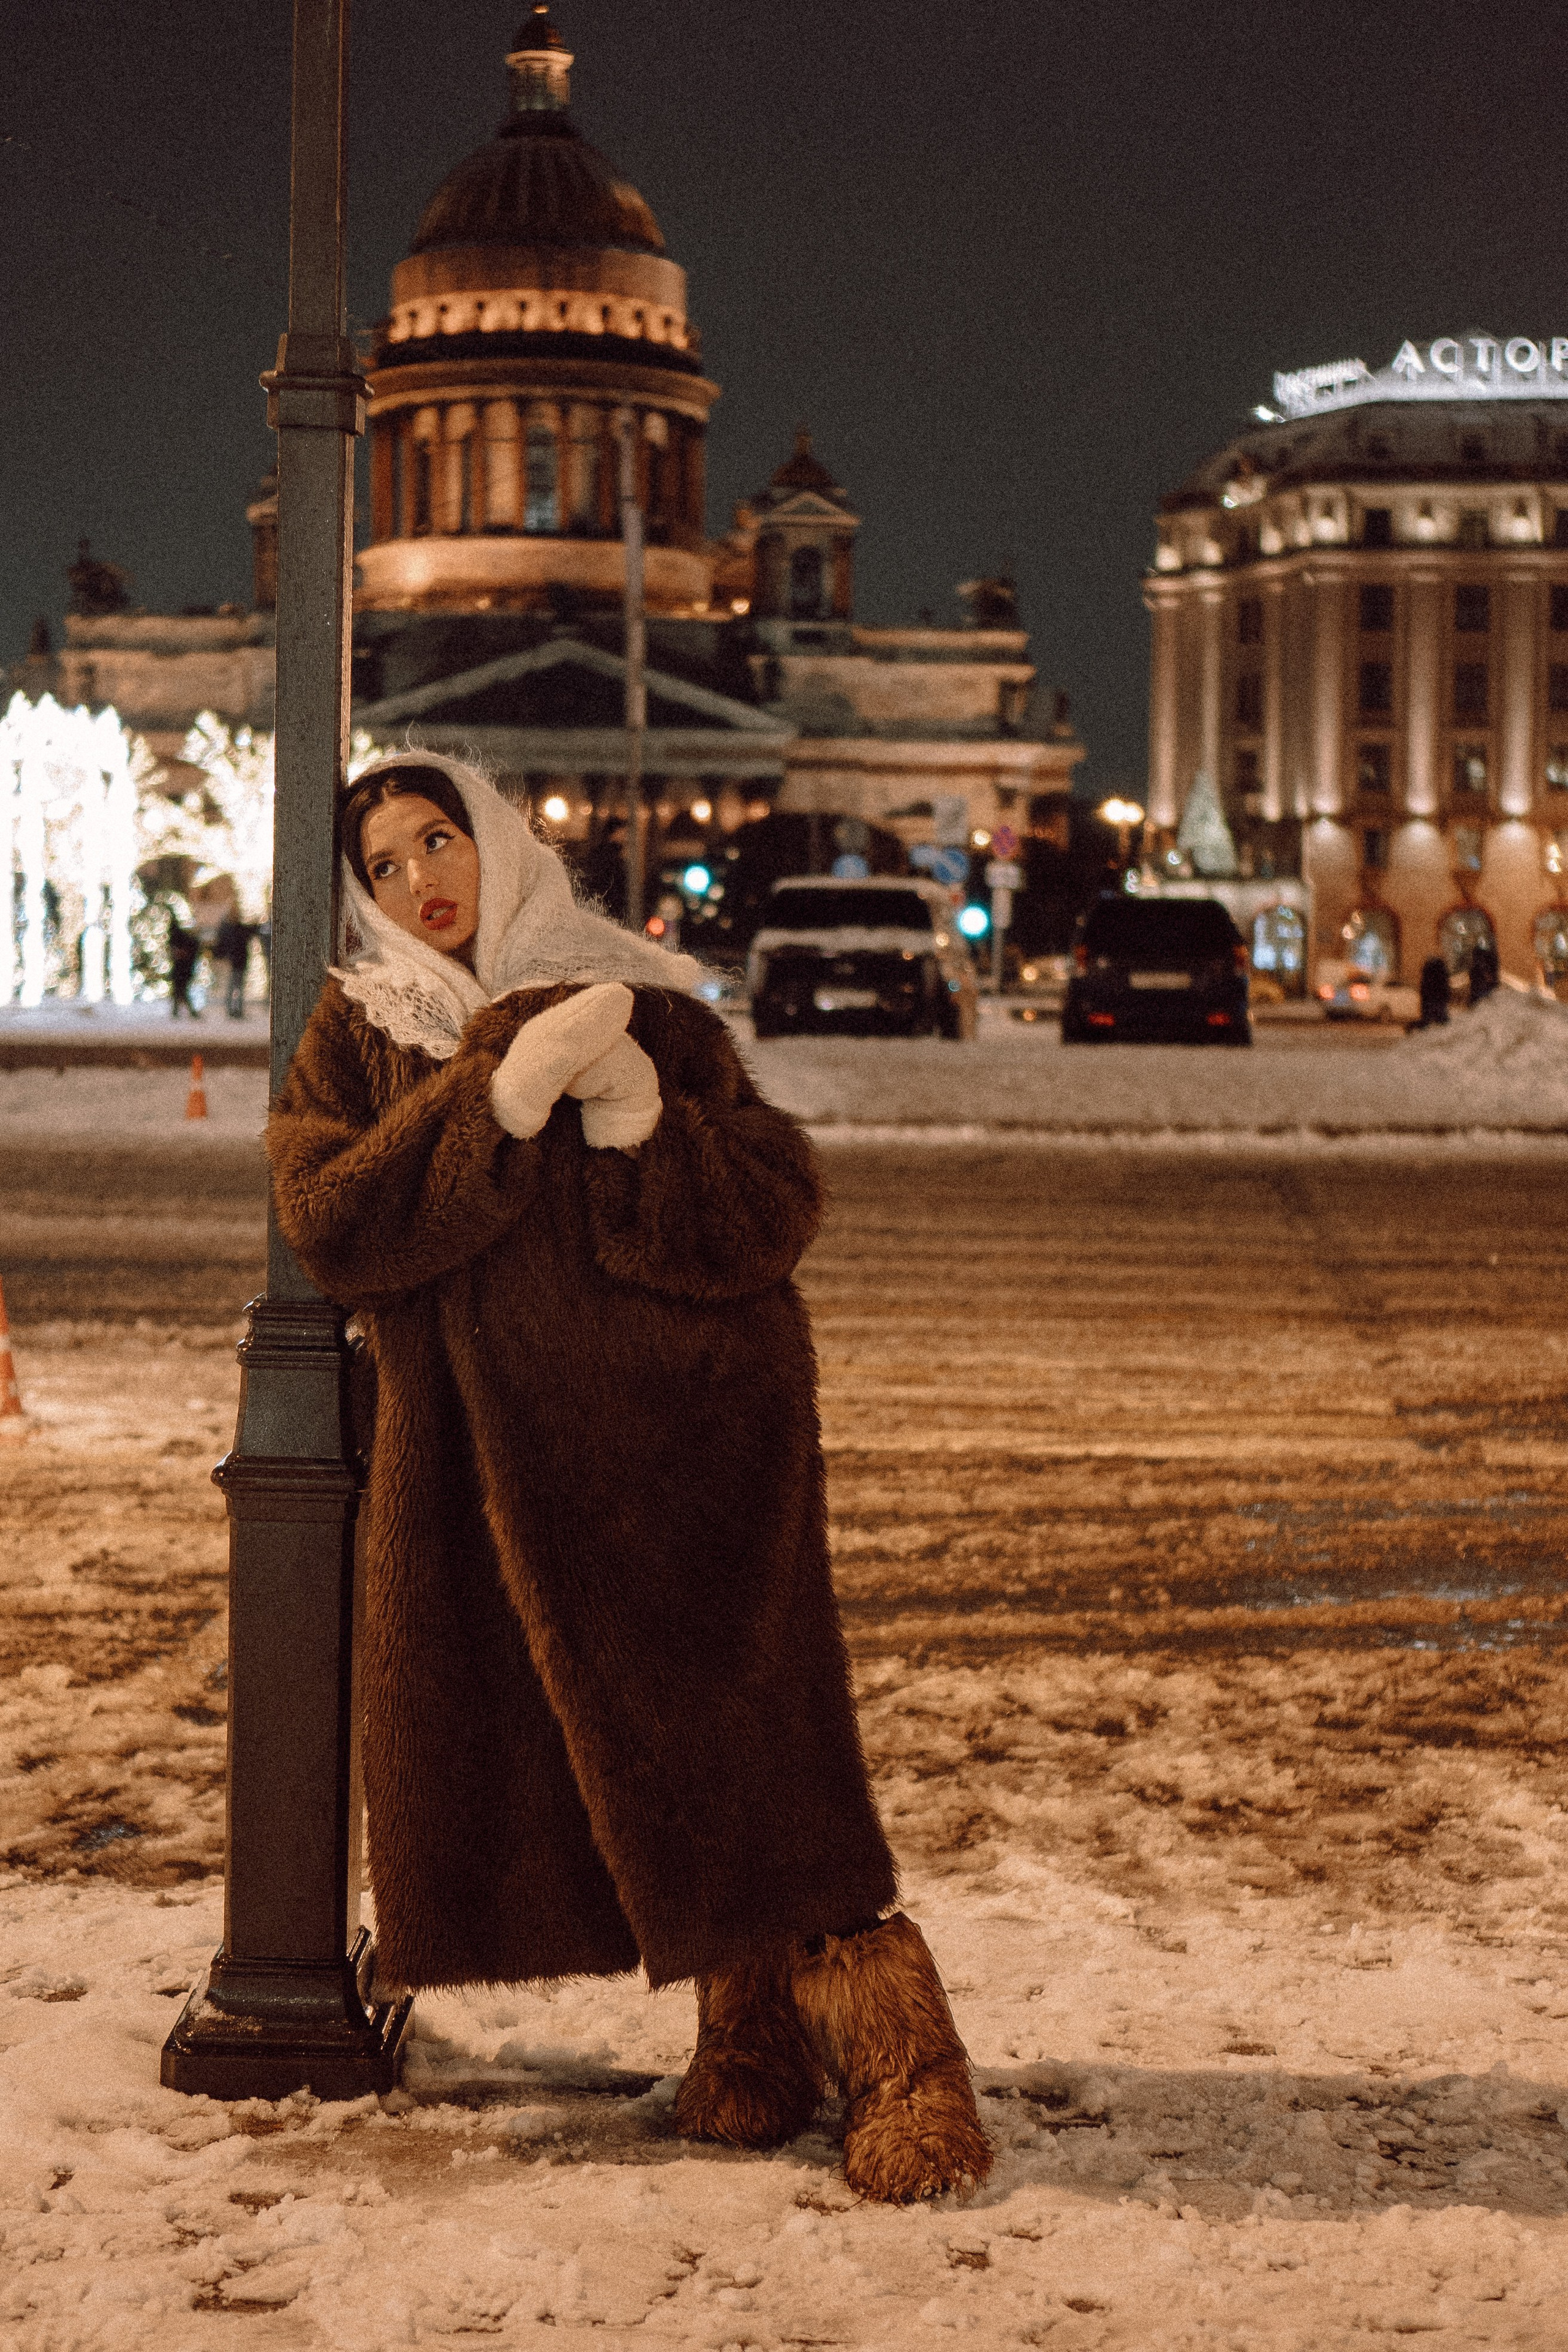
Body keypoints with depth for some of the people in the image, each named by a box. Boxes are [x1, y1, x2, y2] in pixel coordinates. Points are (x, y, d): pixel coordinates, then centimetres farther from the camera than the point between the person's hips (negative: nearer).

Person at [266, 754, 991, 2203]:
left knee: (744, 1756, -10)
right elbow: (328, 1223, -8)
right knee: (625, 1761, 1)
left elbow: (780, 1210, -1)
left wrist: (648, 1127, -19)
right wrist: (503, 1095, -16)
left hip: (689, 1433, -2)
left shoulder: (644, 1010, 6)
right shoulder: (356, 1039, 10)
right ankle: (749, 2029, 15)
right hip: (491, 1467, 2)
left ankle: (899, 2057, -6)